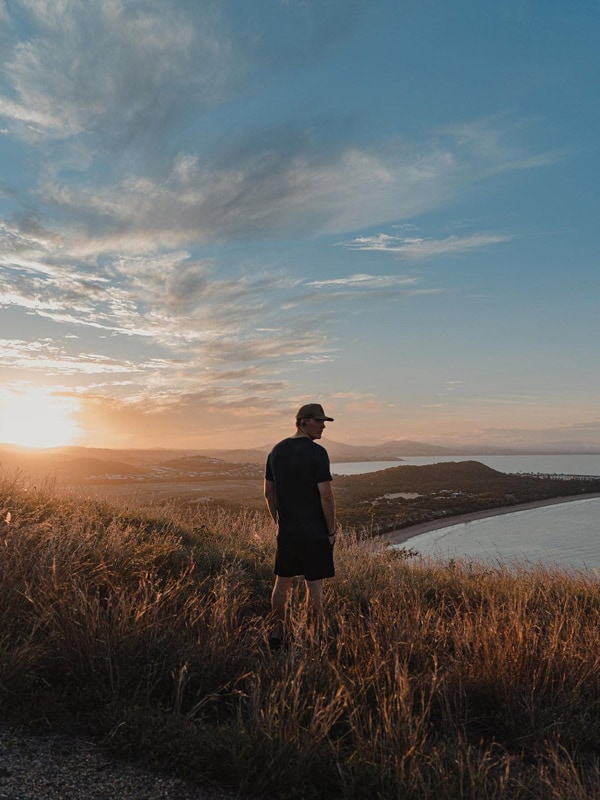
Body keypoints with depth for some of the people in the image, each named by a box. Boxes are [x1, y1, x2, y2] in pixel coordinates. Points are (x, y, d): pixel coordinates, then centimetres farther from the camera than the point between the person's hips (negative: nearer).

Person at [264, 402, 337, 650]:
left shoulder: (276, 451, 6)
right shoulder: (317, 452, -14)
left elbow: (268, 493, 11)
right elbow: (326, 496, -17)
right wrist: (331, 530, -7)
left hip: (285, 531, 6)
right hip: (314, 532, -6)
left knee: (282, 581, 15)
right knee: (314, 584, 5)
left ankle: (278, 631, 23)